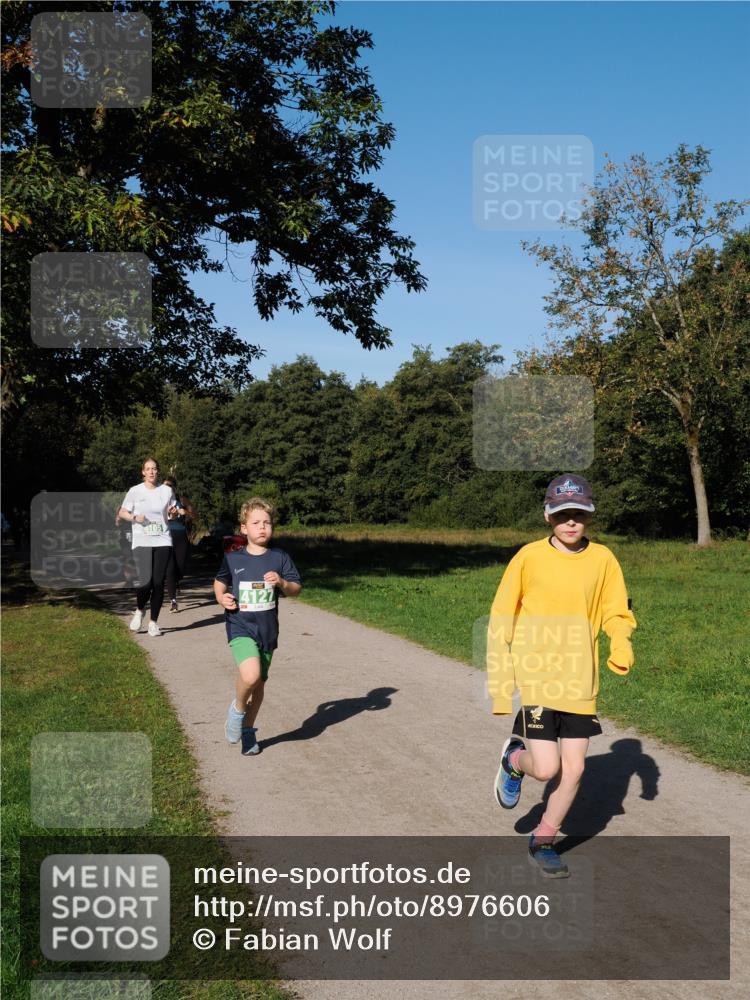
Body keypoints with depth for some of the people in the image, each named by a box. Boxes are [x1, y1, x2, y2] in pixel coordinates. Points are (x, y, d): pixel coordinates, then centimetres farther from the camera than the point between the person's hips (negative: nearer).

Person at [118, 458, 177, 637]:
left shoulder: (166, 491, 8)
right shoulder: (135, 491, 3)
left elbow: (172, 512, 18)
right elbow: (121, 513, 10)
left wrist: (173, 512, -6)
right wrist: (135, 517, -10)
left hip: (162, 542, 2)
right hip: (142, 542, -2)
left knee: (158, 582, 0)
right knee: (146, 581, -16)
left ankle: (153, 622, 12)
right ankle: (139, 610, 14)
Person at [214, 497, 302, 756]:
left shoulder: (280, 558, 0)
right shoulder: (232, 558, 0)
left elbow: (296, 589, 2)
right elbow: (220, 581, 18)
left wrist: (282, 583, -19)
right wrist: (221, 597, -2)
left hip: (267, 629, 2)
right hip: (240, 627, -2)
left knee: (259, 684, 12)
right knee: (250, 675, -26)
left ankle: (248, 731, 34)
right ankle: (238, 708, 5)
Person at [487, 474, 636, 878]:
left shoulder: (602, 559, -1)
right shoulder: (529, 557, -7)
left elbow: (616, 613, 8)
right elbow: (500, 620, -3)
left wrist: (620, 645, -15)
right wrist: (499, 683, -6)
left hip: (579, 683, 3)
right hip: (533, 678, -3)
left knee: (573, 769, 6)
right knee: (546, 768, -10)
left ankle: (543, 841, 29)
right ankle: (514, 759, 26)